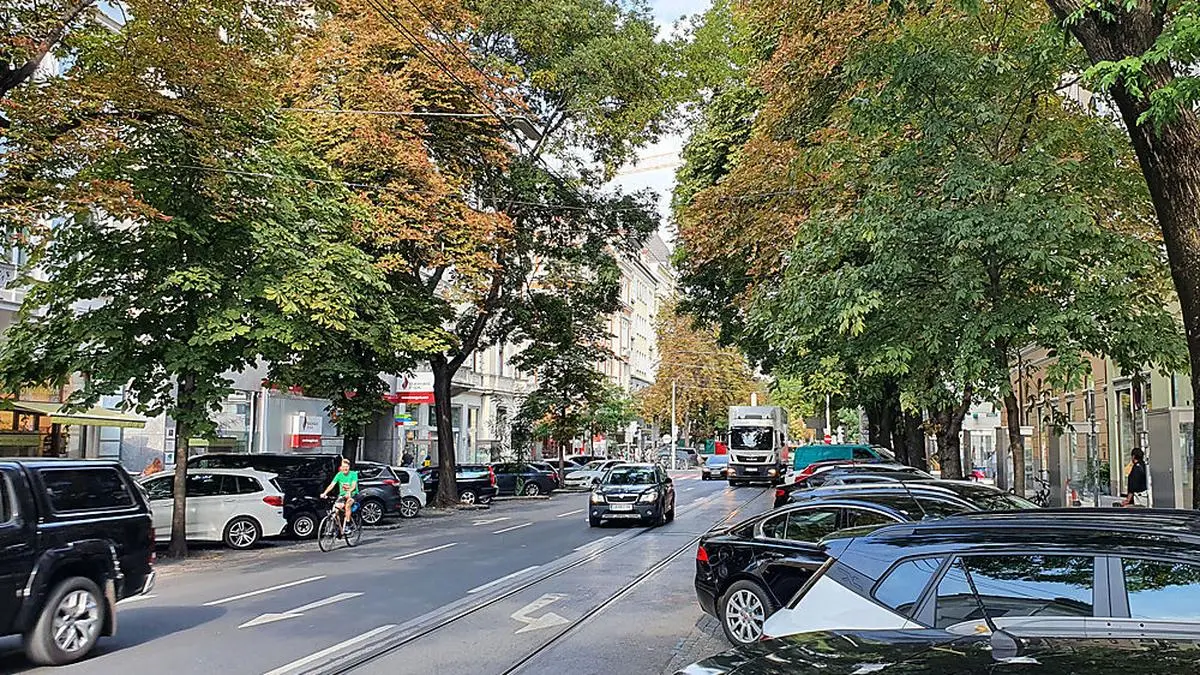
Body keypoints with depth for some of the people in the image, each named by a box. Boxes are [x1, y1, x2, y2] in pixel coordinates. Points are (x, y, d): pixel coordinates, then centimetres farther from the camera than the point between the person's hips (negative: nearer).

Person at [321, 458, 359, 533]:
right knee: (337, 506, -23)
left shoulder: (353, 474, -8)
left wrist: (349, 492, -40)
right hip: (342, 495, 3)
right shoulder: (339, 475, -1)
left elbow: (354, 486, -20)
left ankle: (347, 524, -24)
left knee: (347, 505, -33)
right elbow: (332, 485, -9)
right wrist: (325, 493, -24)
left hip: (353, 495, -3)